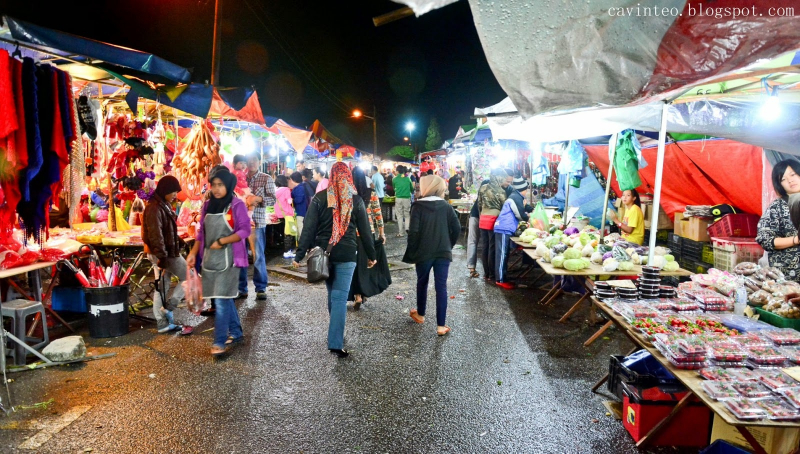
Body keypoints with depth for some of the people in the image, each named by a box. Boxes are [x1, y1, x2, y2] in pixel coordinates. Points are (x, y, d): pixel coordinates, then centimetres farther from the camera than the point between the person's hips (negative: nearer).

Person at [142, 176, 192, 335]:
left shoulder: (164, 205, 13)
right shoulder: (154, 208, -18)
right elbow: (155, 235, -23)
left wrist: (179, 243, 18)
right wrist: (162, 256, -24)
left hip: (168, 251, 9)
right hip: (164, 254, -9)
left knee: (162, 287, 11)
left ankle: (163, 323, 17)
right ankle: (168, 307, 4)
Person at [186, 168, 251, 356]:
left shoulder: (237, 205, -8)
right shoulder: (207, 205, 10)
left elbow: (245, 230, -13)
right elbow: (201, 232, 14)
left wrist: (221, 241, -18)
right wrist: (193, 253, 8)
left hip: (228, 258, -6)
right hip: (209, 258, 6)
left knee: (221, 299, -7)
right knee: (224, 298, 13)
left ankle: (219, 341, 1)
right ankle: (236, 333, 26)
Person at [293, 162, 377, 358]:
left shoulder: (319, 198, -2)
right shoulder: (356, 200, -1)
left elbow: (309, 228, -5)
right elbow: (364, 230, 2)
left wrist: (300, 255, -2)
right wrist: (371, 255, 12)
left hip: (323, 252, 2)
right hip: (346, 254, -2)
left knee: (332, 294, 19)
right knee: (340, 297, 0)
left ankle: (336, 333, 33)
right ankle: (335, 343, -3)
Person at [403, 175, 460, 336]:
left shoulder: (418, 206, -6)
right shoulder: (446, 206, 3)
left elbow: (413, 231, -13)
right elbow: (457, 228, -1)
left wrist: (412, 253, -4)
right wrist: (449, 246, 12)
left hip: (423, 252, -1)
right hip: (443, 252, 2)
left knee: (422, 283, 19)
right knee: (441, 287, 2)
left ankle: (420, 314, 37)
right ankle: (441, 325, 2)